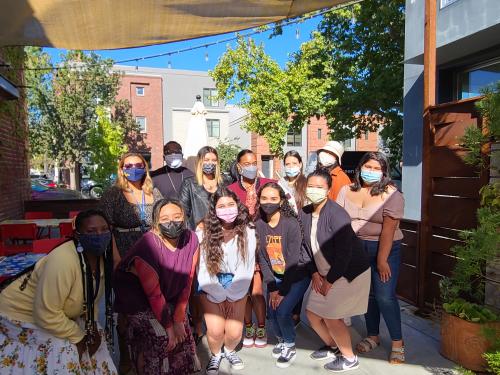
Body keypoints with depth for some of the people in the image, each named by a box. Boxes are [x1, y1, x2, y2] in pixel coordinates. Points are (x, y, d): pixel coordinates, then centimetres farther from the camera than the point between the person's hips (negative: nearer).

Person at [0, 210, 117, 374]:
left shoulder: (100, 257, -11)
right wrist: (77, 336, -19)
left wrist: (92, 328, -10)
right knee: (64, 355, -17)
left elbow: (91, 298, 2)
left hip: (60, 316, 8)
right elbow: (46, 315, -32)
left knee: (93, 341, 6)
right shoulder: (63, 261, -35)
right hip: (22, 317, -7)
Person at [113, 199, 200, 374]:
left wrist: (179, 320, -8)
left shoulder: (191, 240, -14)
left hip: (168, 296, 5)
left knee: (182, 335, 0)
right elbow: (153, 293, -22)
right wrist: (169, 327, -14)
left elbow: (186, 283, -8)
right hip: (138, 296, -4)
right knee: (159, 338, -13)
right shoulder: (147, 246, -28)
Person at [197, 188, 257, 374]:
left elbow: (246, 269, -10)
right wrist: (221, 297, -9)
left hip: (237, 287, 1)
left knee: (234, 332, -8)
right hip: (212, 288, 0)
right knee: (215, 331, -13)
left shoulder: (247, 232, -12)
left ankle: (229, 351, 29)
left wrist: (231, 297, -10)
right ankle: (215, 355, 23)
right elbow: (202, 271, -11)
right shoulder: (204, 233, -13)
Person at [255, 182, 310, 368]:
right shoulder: (258, 225, -10)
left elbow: (293, 260, -22)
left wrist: (283, 290, -18)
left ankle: (290, 347, 16)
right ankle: (282, 340, 33)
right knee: (271, 311, 3)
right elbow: (262, 257, -6)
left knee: (282, 311, -11)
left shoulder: (291, 224, -25)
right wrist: (272, 287, -9)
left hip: (297, 276, -4)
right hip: (276, 277, 5)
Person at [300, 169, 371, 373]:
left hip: (349, 272, -7)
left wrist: (330, 280, -16)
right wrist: (315, 273, -4)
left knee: (331, 317, -3)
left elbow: (343, 253, -24)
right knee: (312, 312, 11)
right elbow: (305, 245, 3)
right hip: (323, 273, 8)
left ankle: (349, 358, 23)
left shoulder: (337, 214, -25)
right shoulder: (304, 213, -3)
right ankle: (332, 346, 39)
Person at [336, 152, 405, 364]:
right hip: (355, 249, 4)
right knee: (367, 293, 12)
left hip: (385, 249, -4)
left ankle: (397, 342, 14)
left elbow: (388, 230, -15)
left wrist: (382, 260, -17)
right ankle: (373, 336, 30)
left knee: (385, 296, -5)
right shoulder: (346, 191, 4)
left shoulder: (391, 195, -10)